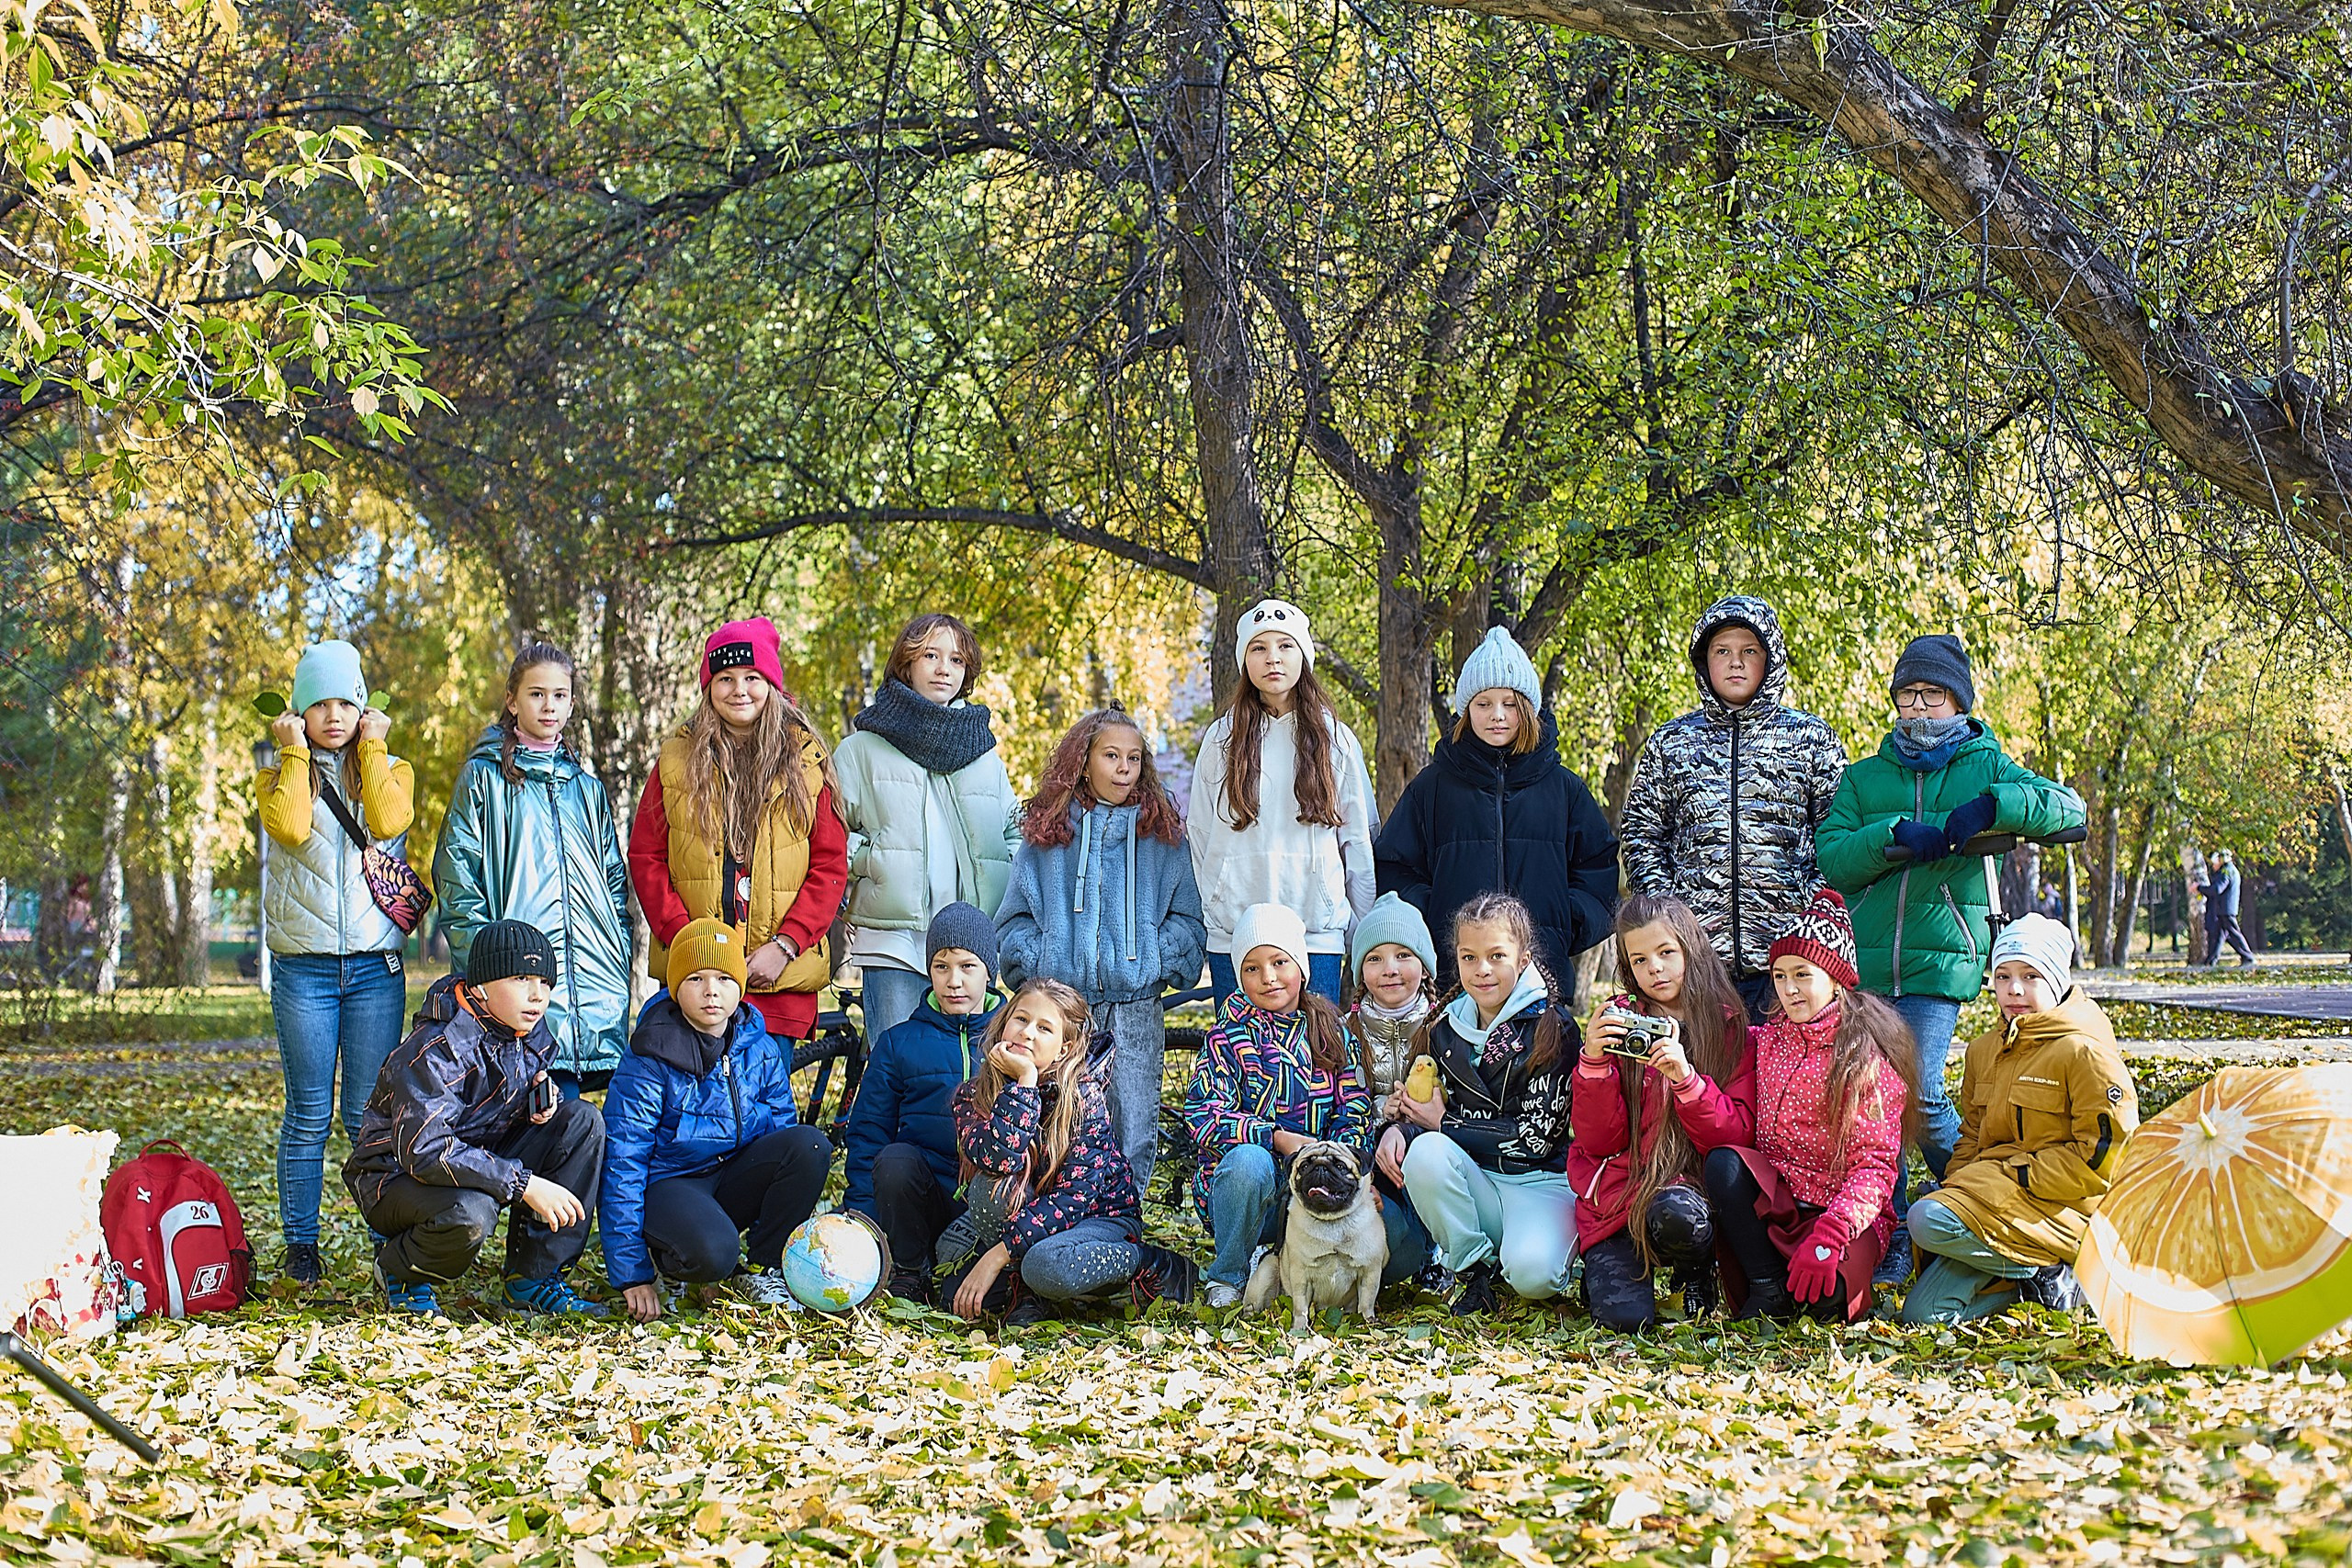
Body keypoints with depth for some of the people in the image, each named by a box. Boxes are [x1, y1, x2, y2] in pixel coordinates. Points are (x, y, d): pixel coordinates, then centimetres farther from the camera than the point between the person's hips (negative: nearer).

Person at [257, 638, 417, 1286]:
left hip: (376, 966, 0)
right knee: (309, 1116, 1)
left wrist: (371, 746, -3)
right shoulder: (280, 775, 9)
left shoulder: (390, 769, 11)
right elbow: (291, 826, -14)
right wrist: (296, 752, -5)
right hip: (303, 967, 0)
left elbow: (389, 820, -12)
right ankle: (300, 1245, 8)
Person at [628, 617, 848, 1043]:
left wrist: (785, 944, -9)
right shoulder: (677, 760, 9)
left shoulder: (807, 760, 6)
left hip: (782, 976, -1)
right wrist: (684, 939, -7)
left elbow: (831, 865, 2)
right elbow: (645, 857, 7)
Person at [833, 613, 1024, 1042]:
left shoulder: (984, 752, 20)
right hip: (893, 940, -3)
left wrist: (1012, 877, 6)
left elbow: (1018, 832, 25)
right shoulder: (863, 749, 9)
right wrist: (867, 859, -11)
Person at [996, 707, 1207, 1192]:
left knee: (1133, 1129, -3)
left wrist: (1159, 958, -5)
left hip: (1136, 1003, 0)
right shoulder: (1046, 832, 11)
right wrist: (1036, 961, -4)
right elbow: (1014, 918, 11)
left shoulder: (1163, 834, 11)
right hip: (1062, 1000, 0)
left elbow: (1188, 917, 9)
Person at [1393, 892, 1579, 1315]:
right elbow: (1429, 1112, 11)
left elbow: (1536, 1137, -12)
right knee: (1424, 1152, -29)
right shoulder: (1445, 1029, 8)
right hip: (1475, 1181, 4)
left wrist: (1445, 1124, -9)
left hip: (1540, 1182, -4)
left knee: (1531, 1271, -33)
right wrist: (1400, 1130, -13)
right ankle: (1474, 1268, -9)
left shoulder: (1552, 1028, -7)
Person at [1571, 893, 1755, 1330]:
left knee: (1675, 1213, -37)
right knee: (1623, 1315, -22)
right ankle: (1607, 1269, 16)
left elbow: (1738, 1134, -6)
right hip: (1619, 1191, 0)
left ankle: (1695, 1275, 0)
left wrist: (1686, 1079, -21)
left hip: (1693, 1183, 0)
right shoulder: (1617, 1022, 2)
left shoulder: (1729, 1026, 2)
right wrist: (1593, 1062, -18)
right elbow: (1598, 1141, -3)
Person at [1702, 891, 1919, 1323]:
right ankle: (1767, 1289, -16)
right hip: (1775, 1198, 4)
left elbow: (1875, 1166, -13)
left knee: (1822, 1293, -33)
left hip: (1845, 1209, -4)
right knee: (1723, 1162, -27)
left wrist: (1829, 1235, -26)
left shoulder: (1868, 1056, -6)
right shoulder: (1766, 1041, 9)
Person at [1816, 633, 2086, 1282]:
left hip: (1940, 964, -3)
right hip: (1864, 962, 3)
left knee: (1919, 1096, -15)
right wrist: (1894, 837, -13)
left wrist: (1990, 808, -15)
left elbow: (2070, 809, -3)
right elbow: (1831, 859, 3)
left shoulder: (1986, 769, 11)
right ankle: (1891, 1240, 11)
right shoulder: (1863, 778, 17)